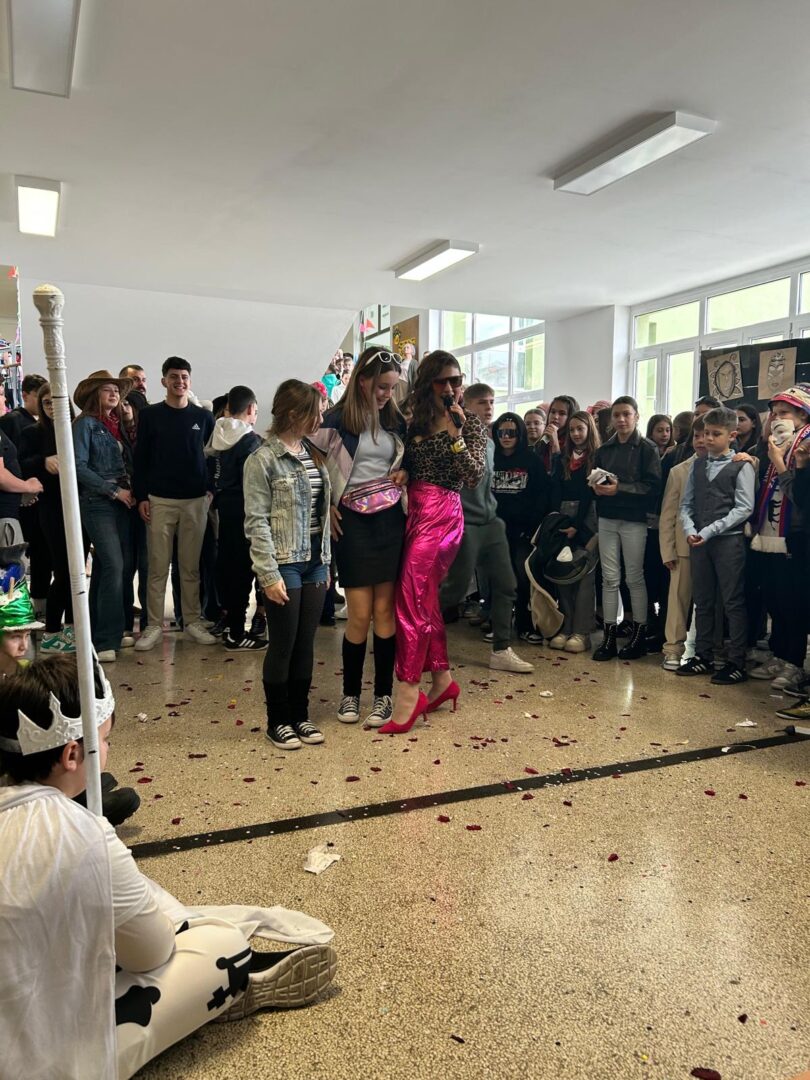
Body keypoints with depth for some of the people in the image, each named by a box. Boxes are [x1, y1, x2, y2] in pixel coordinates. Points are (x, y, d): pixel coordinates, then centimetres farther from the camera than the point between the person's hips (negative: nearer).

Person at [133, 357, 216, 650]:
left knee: (191, 566, 7)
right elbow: (140, 458, 2)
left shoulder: (203, 417, 8)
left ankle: (192, 622, 15)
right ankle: (154, 625, 9)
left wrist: (211, 489, 4)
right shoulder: (149, 415, 3)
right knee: (158, 566, 1)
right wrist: (141, 497, -4)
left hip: (196, 500, 2)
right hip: (159, 501, -1)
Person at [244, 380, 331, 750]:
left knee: (306, 643, 12)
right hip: (284, 564, -6)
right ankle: (278, 721, 19)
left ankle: (300, 715, 25)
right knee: (283, 645, 3)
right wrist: (269, 574, -16)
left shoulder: (313, 453, 10)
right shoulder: (263, 459, -10)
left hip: (314, 562, 6)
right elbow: (256, 521, -12)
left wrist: (326, 560, 12)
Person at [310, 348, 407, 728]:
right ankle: (350, 692, 18)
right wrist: (327, 508, -6)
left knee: (385, 610, 3)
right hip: (352, 522, -3)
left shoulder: (395, 420, 9)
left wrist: (405, 471, 1)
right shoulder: (336, 419, -5)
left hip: (390, 521, 3)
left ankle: (383, 694, 15)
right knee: (360, 614, -2)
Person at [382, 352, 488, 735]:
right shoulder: (416, 422, 14)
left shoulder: (471, 425, -1)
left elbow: (473, 477, -11)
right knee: (425, 600, 10)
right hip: (413, 512, 6)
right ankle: (442, 679, 23)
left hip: (441, 515, -6)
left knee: (411, 600, -10)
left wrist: (456, 434, -20)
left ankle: (408, 694, -4)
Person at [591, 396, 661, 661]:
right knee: (609, 578, 4)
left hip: (634, 521, -4)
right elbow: (593, 480, 16)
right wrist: (596, 487, -6)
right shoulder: (603, 450, 15)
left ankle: (639, 634, 14)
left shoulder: (647, 449, -1)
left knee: (635, 578, 2)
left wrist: (620, 489, -18)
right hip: (607, 519, 4)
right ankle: (609, 635, 8)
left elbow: (652, 487, -10)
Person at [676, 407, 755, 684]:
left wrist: (709, 531, -16)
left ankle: (737, 663, 7)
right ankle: (703, 656, 21)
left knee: (733, 602, 0)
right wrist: (690, 530, -8)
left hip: (729, 540, -5)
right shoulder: (696, 465, 12)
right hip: (698, 541, 5)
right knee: (703, 601, 11)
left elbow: (744, 508, -10)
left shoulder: (741, 466, -2)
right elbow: (686, 504, 10)